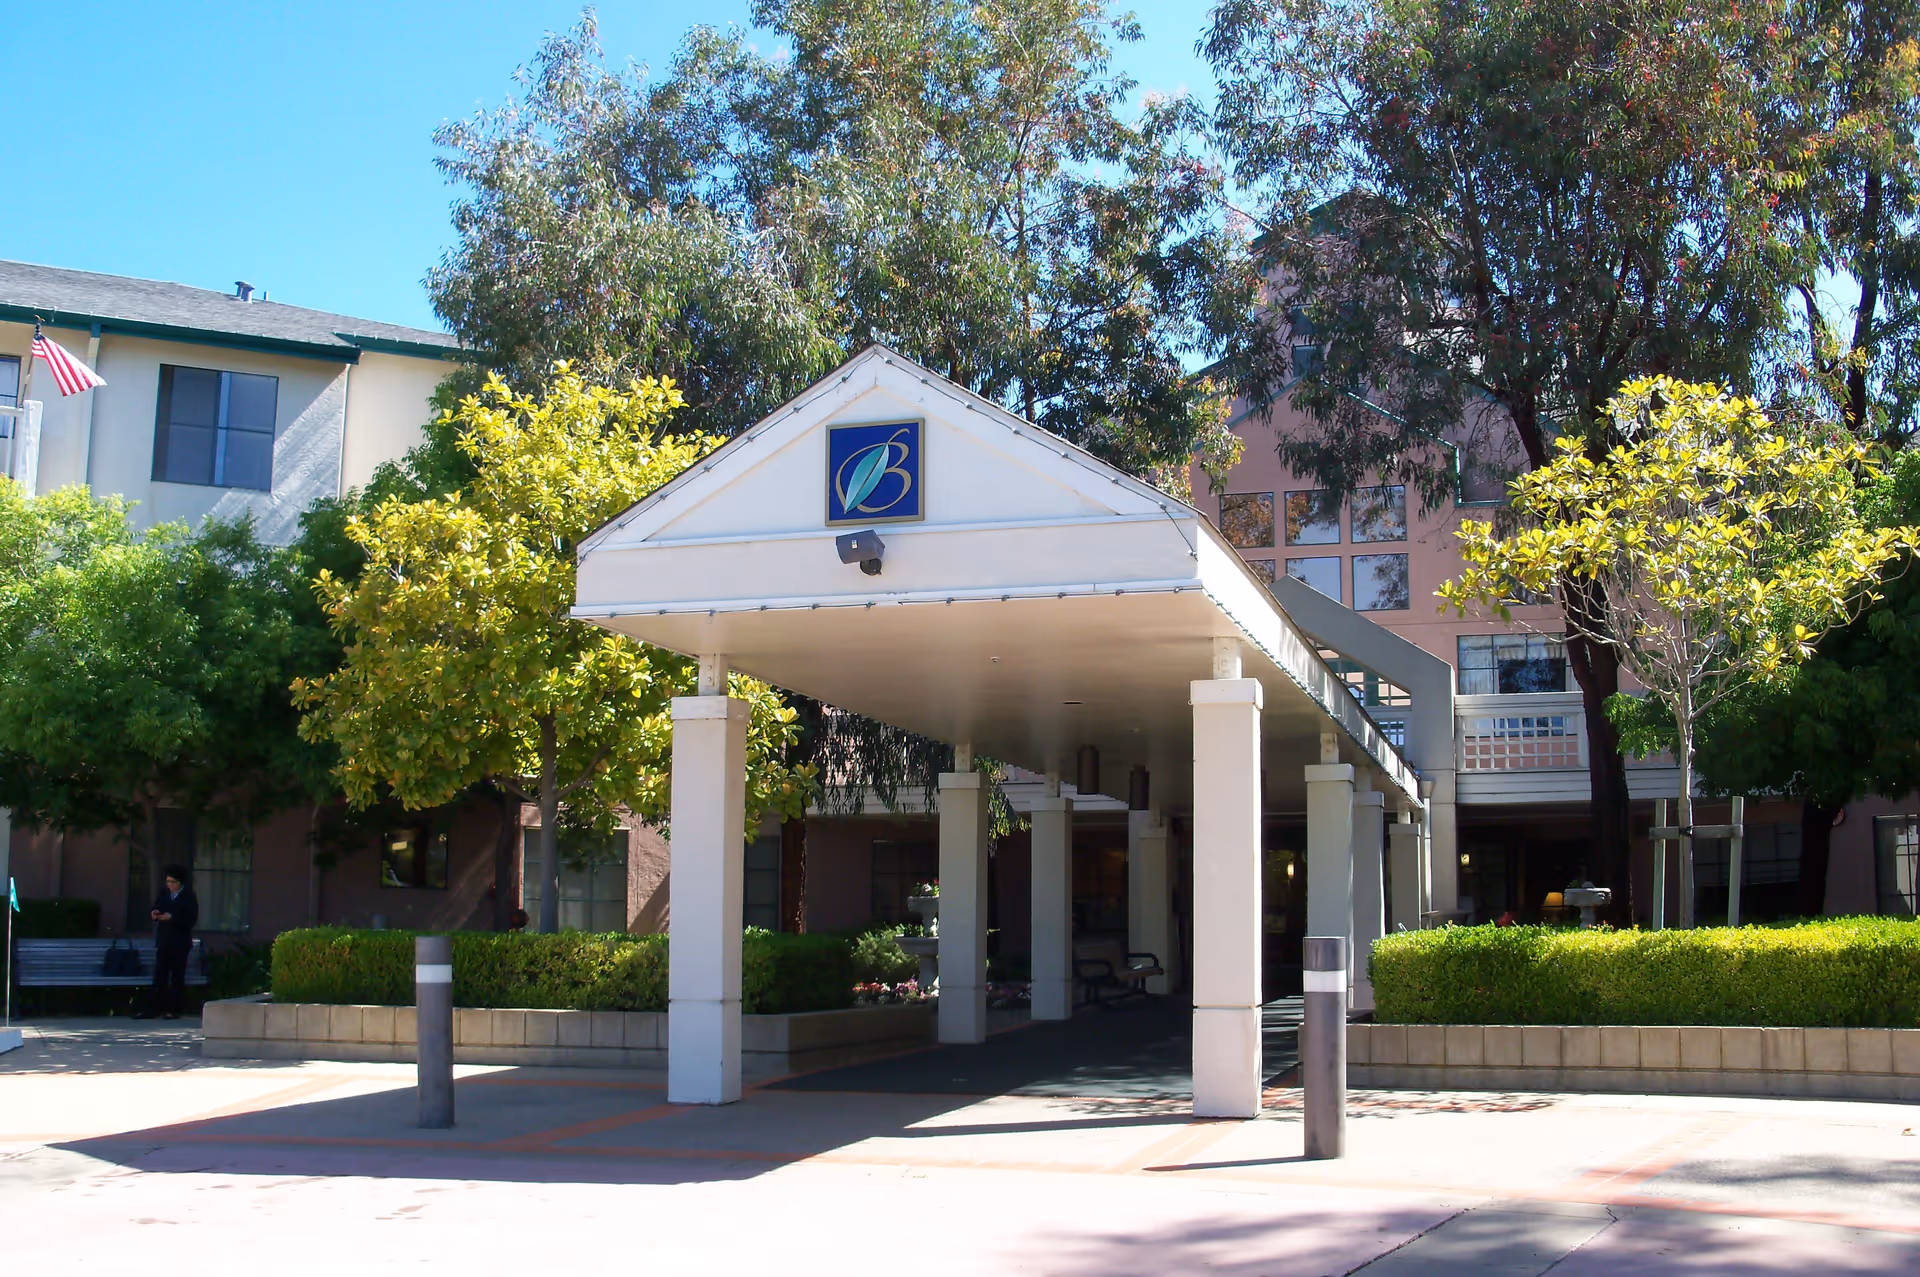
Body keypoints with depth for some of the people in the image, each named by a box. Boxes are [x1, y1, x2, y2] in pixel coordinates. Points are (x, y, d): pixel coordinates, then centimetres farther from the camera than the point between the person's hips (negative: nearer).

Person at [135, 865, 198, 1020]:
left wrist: (172, 917, -20)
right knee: (159, 976, 0)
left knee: (177, 977, 1)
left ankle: (173, 1010, 4)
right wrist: (153, 913, -11)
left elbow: (192, 919, -9)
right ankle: (155, 1009, 0)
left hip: (180, 943, -4)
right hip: (163, 941, 4)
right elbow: (154, 909, 12)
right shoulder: (163, 893, 11)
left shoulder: (188, 896, -2)